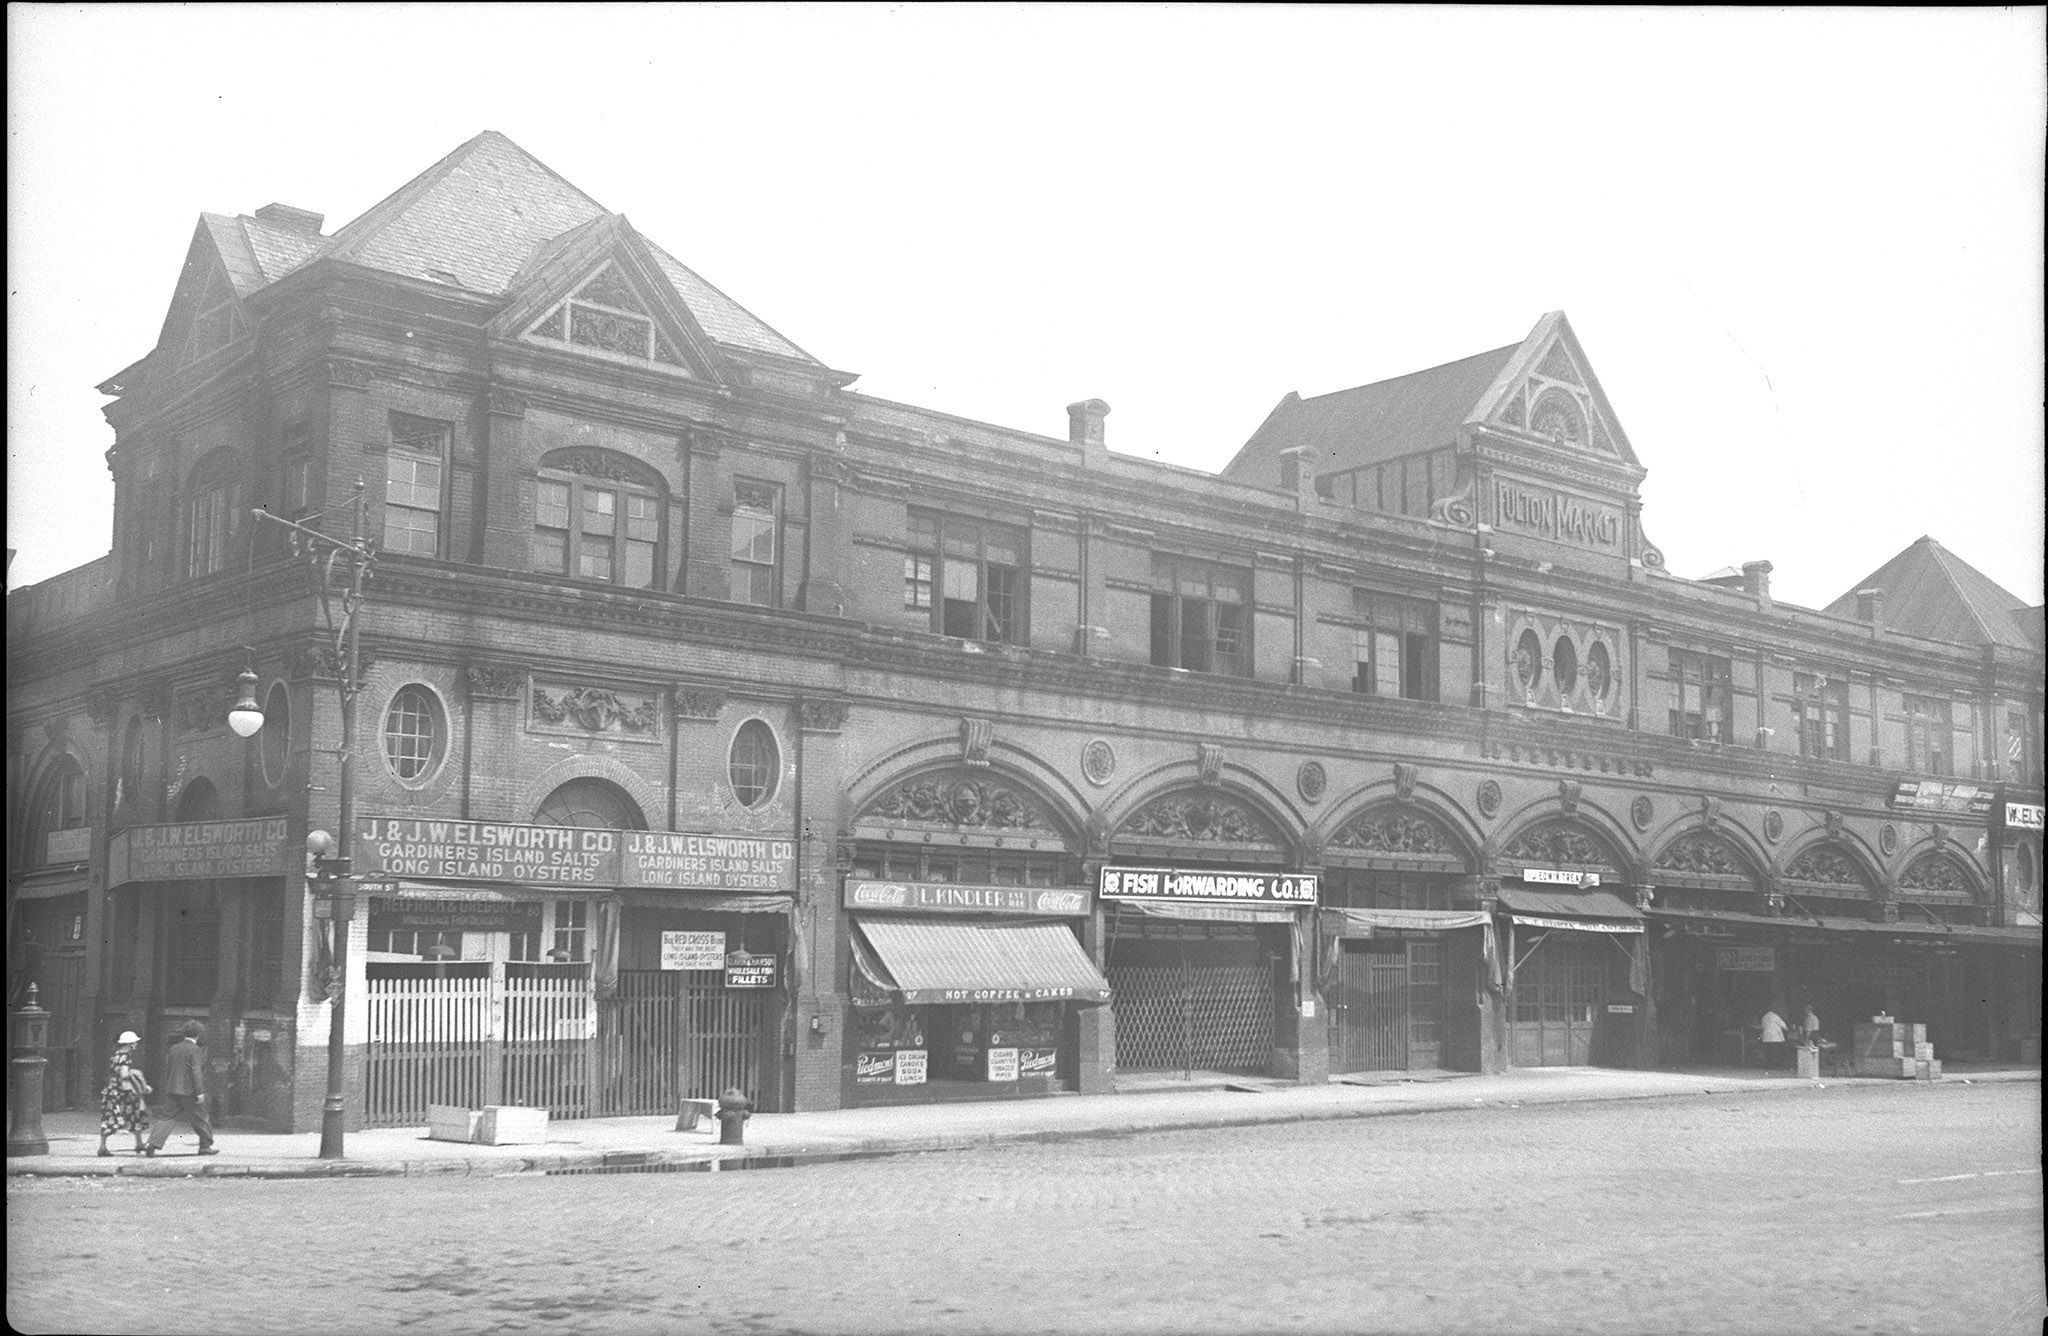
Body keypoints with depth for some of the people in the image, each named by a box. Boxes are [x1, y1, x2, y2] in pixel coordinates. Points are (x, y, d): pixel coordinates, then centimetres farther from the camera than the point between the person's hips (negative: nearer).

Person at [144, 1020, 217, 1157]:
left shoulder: (173, 1049, 10)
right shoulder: (193, 1050, -10)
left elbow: (167, 1070, 14)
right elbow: (196, 1071, -16)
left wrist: (166, 1090, 22)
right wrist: (200, 1092, -16)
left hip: (174, 1091, 6)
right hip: (189, 1091, -6)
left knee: (169, 1118, 4)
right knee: (200, 1117, 7)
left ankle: (153, 1144, -10)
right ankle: (205, 1145, 14)